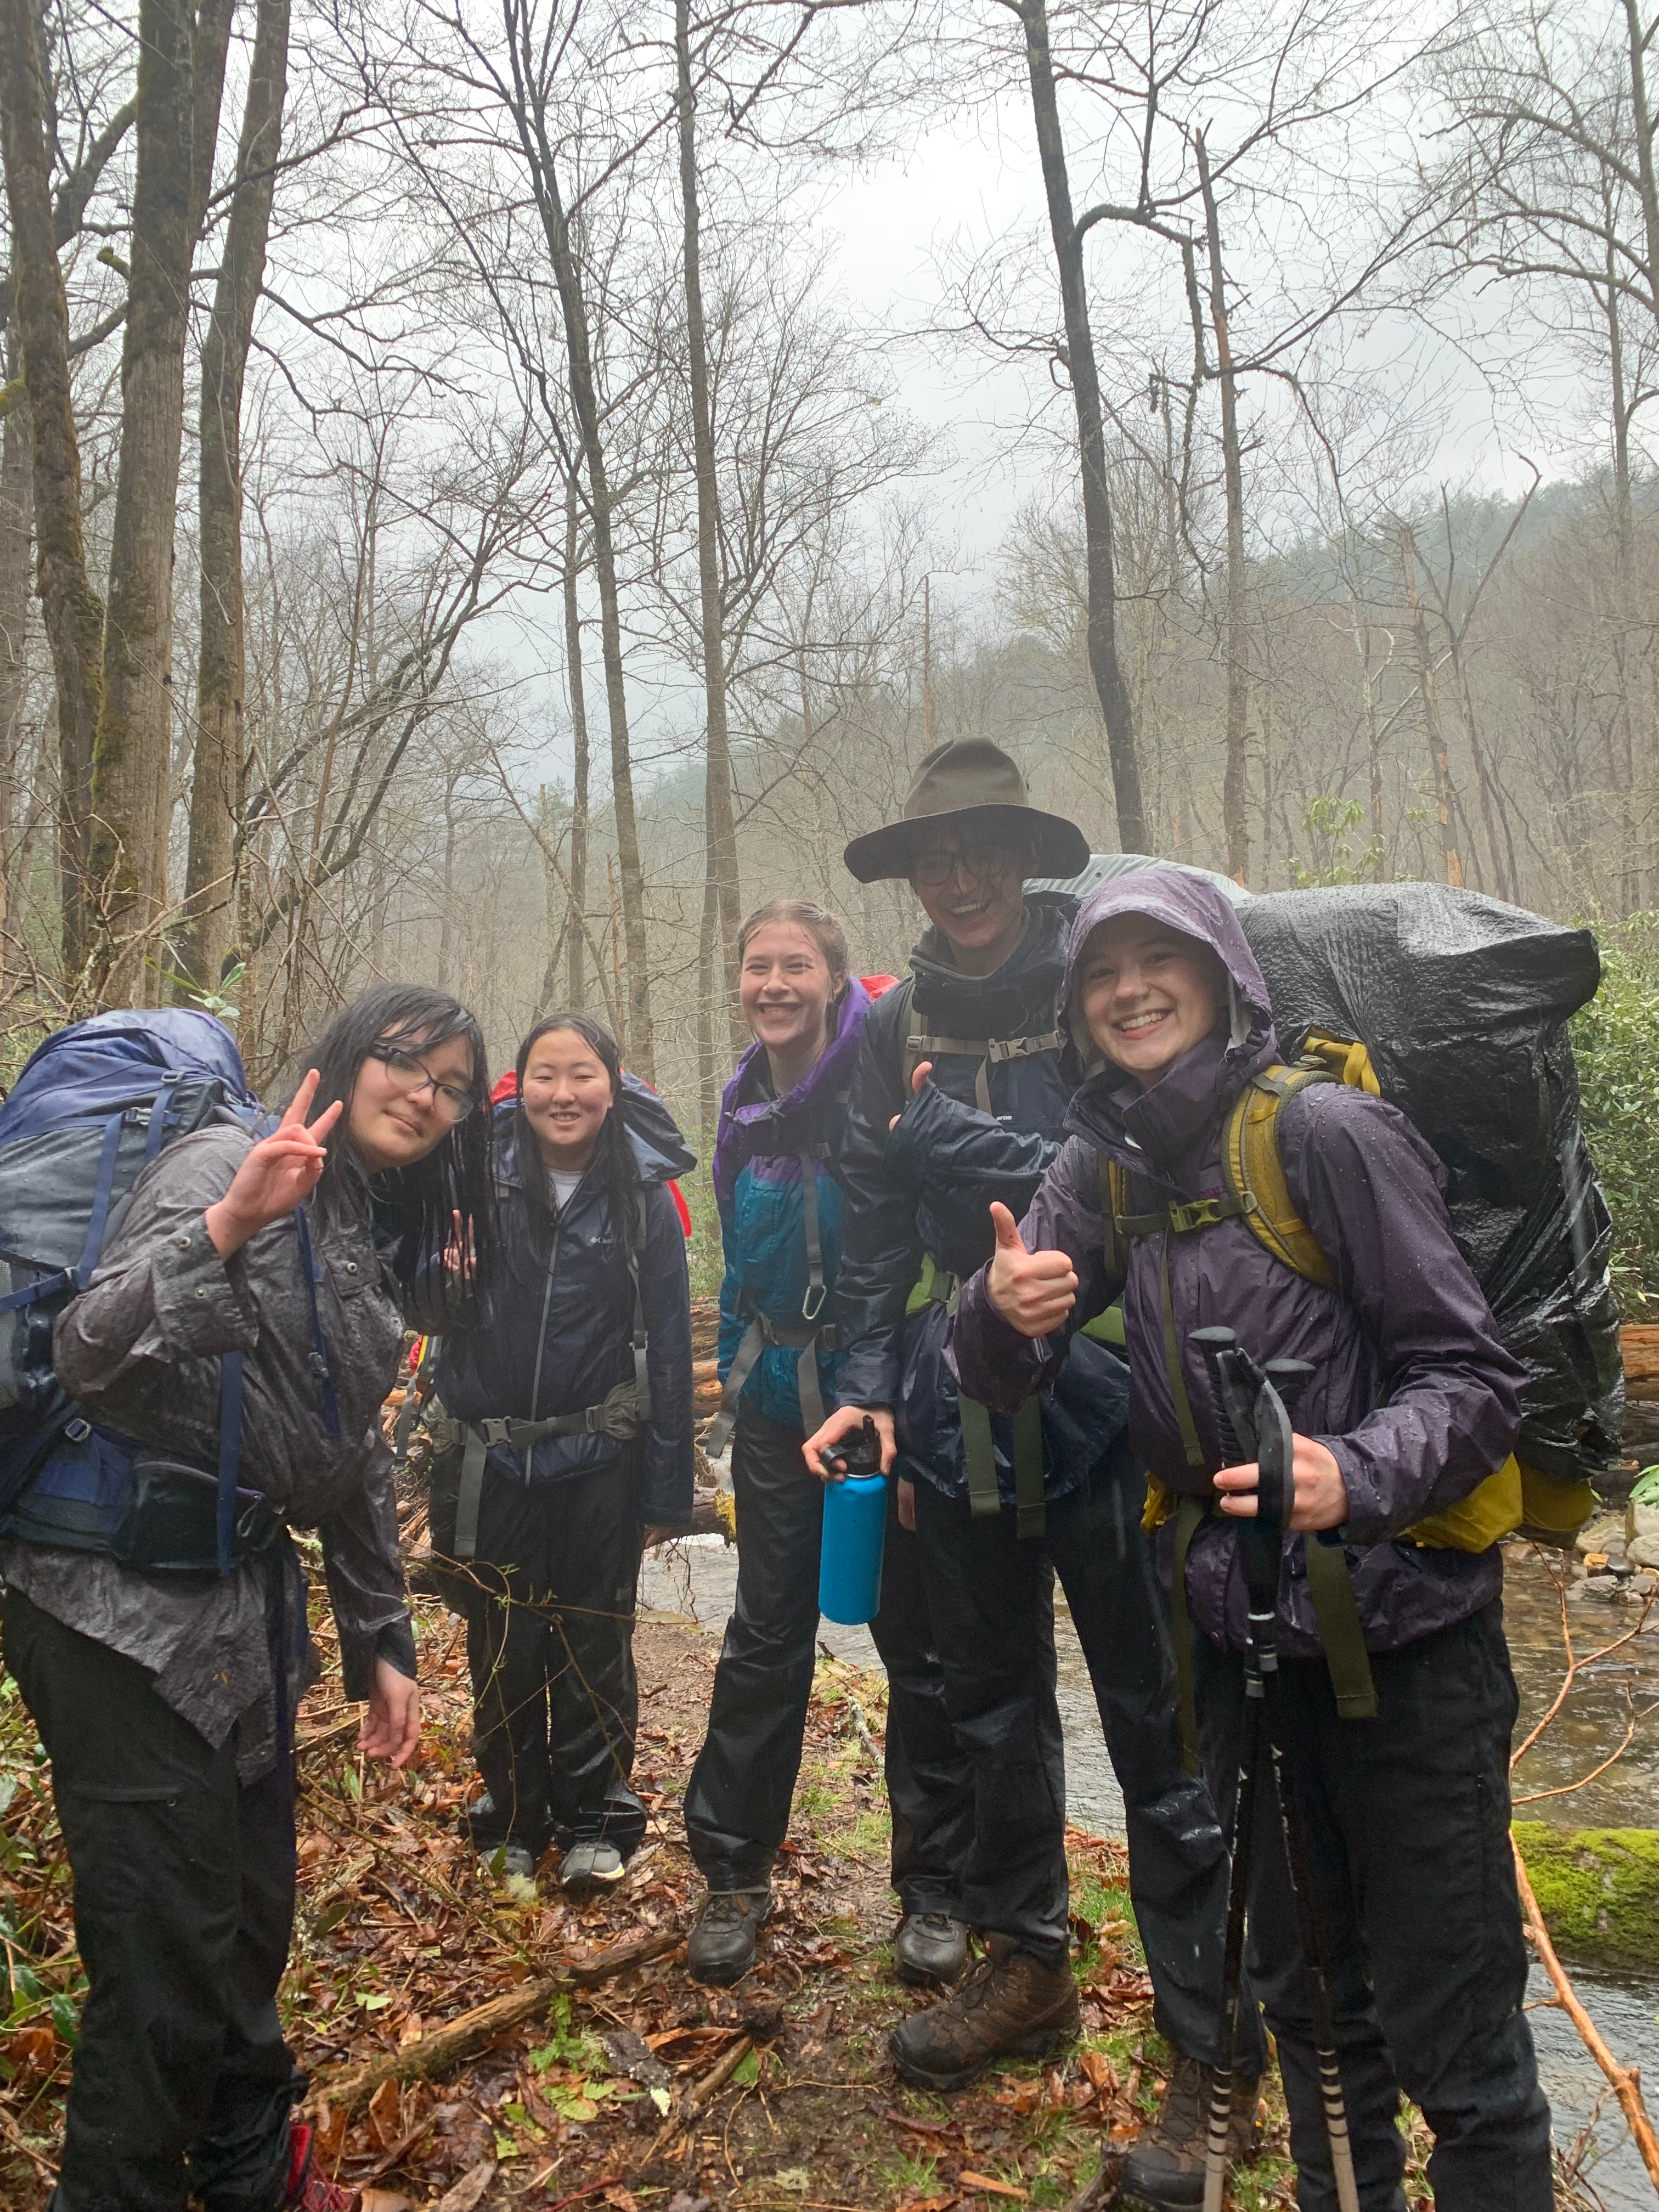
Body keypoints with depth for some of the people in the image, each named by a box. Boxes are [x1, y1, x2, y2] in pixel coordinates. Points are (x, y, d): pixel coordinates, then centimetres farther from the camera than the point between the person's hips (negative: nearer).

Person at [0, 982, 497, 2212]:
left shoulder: (376, 1246, 13)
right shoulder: (230, 1166, -13)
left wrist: (384, 1642, 19)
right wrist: (224, 1228, -39)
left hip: (244, 1602, 9)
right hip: (125, 1611, -8)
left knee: (253, 1921, 20)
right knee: (170, 1951, -1)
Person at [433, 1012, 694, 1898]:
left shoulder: (644, 1198, -3)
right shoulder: (482, 1180, -2)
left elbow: (668, 1348, -2)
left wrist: (665, 1488, -3)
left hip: (599, 1460, -1)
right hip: (494, 1458, 1)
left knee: (593, 1642, 10)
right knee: (502, 1646, 11)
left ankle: (593, 1822, 28)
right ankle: (513, 1817, 31)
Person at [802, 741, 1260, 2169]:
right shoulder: (901, 1029, 8)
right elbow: (876, 1227, 11)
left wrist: (960, 1138, -15)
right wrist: (872, 1388, 5)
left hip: (1100, 1394, -4)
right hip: (959, 1405, 5)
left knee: (1158, 1716, 1)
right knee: (993, 1696, 17)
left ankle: (1212, 2047, 16)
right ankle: (1025, 1961, 37)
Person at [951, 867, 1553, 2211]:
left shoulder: (1324, 1131, -16)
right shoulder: (1104, 1164, 2)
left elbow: (1474, 1376, -15)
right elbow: (1003, 1377, 0)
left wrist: (1359, 1473, -34)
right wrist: (1003, 1312, -23)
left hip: (1400, 1631, -5)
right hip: (1242, 1629, 6)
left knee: (1447, 2027, 4)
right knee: (1305, 1985, 22)